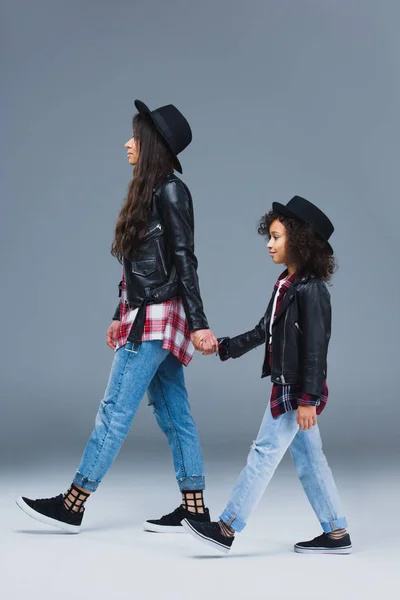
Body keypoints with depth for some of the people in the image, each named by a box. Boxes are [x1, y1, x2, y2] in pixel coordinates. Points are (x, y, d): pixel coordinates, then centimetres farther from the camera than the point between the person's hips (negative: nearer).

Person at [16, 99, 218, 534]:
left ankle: (72, 506, 3)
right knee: (173, 413, 8)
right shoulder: (149, 192, 16)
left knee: (115, 409, -4)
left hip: (157, 319, -10)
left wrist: (198, 322, -17)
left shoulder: (170, 191, -10)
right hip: (146, 318, 10)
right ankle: (194, 509, 13)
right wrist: (121, 316, 21)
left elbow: (184, 259, -15)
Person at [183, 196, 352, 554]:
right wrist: (225, 347, 16)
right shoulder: (287, 284, 10)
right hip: (288, 386, 9)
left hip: (297, 389, -9)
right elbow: (264, 330, 18)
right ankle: (337, 534, 20)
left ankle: (227, 529, 4)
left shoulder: (311, 289, -17)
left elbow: (316, 346, -20)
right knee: (308, 458, 12)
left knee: (265, 452, -3)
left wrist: (308, 398, -22)